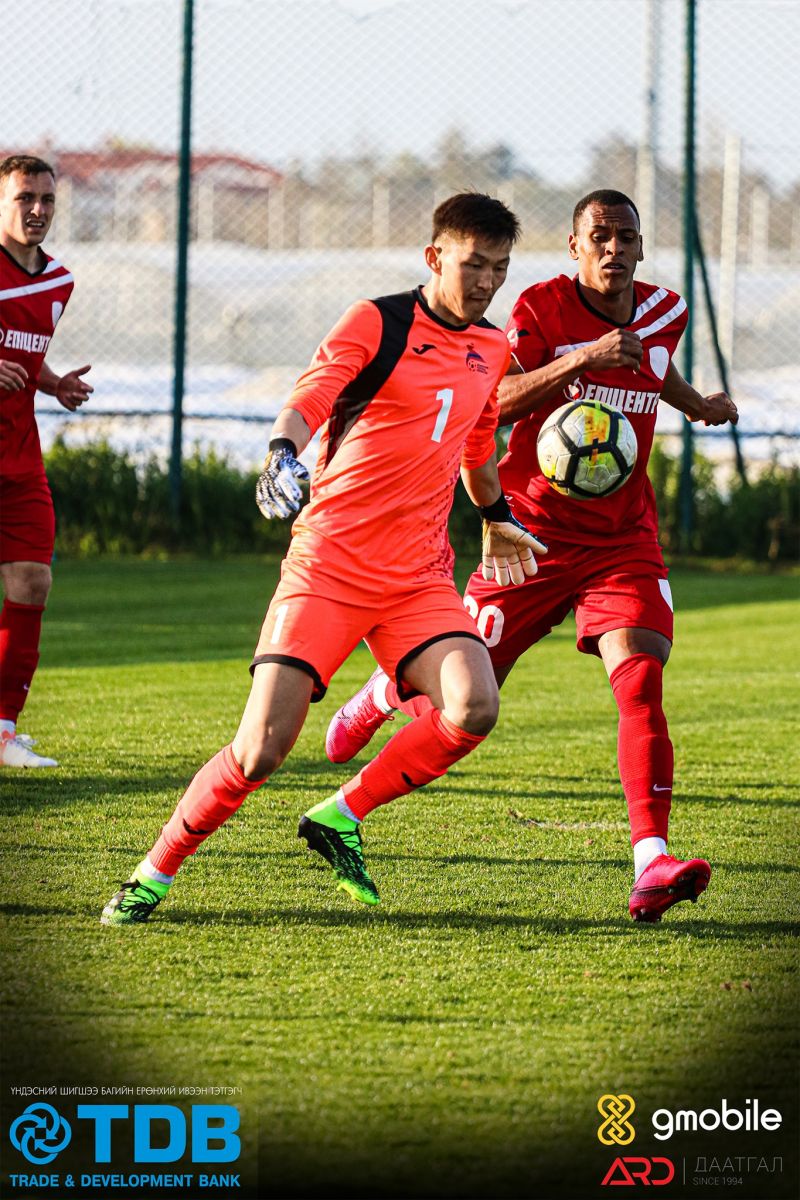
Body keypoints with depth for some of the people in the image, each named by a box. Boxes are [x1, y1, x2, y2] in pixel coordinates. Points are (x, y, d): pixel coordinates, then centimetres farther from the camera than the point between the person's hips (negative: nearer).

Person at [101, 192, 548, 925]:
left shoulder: (491, 348, 14)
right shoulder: (376, 323, -4)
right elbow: (306, 403, -15)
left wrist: (497, 518, 43)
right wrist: (284, 451, -36)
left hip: (420, 576, 5)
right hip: (329, 563, -5)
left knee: (474, 707, -22)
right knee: (263, 748, -14)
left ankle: (342, 818, 0)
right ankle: (152, 877, 6)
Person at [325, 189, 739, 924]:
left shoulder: (665, 312, 5)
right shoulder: (542, 309, -10)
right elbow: (495, 402, -24)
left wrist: (696, 404, 33)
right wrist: (584, 358, -33)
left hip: (623, 536, 3)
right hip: (535, 528, -3)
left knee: (640, 680, -20)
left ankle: (652, 864, -30)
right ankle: (383, 693, 44)